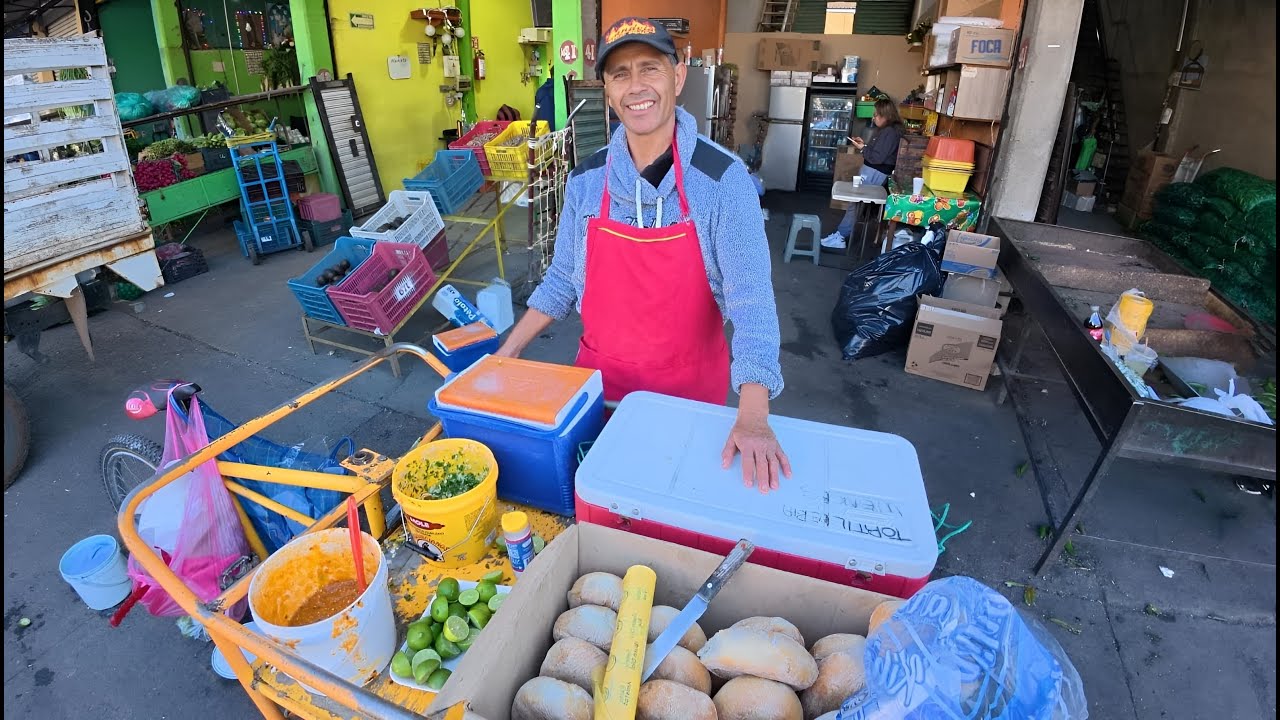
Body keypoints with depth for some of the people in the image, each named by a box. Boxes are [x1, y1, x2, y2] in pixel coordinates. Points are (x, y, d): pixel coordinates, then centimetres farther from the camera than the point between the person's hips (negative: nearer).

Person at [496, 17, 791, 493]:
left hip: (689, 381, -2)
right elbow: (562, 280, 5)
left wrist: (753, 415, -35)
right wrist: (507, 352, 1)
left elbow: (750, 298, -23)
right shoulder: (586, 180, -5)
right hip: (601, 374, 3)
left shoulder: (723, 178, -17)